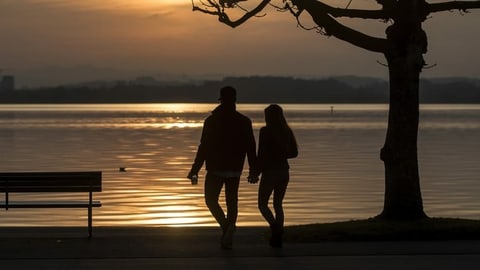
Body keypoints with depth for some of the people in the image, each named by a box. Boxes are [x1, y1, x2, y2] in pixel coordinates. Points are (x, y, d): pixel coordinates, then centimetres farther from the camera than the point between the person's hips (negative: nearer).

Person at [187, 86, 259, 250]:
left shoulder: (211, 121, -7)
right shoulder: (244, 122, 1)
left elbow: (204, 147, -9)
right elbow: (251, 148, 2)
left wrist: (195, 170, -5)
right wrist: (254, 171, 10)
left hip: (216, 168, -3)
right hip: (235, 170, 3)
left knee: (211, 200, 9)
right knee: (232, 202, 11)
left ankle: (226, 225, -15)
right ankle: (228, 237, 7)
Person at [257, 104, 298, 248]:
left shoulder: (266, 131, -12)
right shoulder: (287, 131, 5)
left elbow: (262, 153, -15)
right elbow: (294, 152, 9)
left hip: (270, 171, -6)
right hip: (284, 171, 6)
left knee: (262, 204, 7)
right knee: (278, 204, 16)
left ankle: (275, 226, -18)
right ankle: (277, 237, 10)